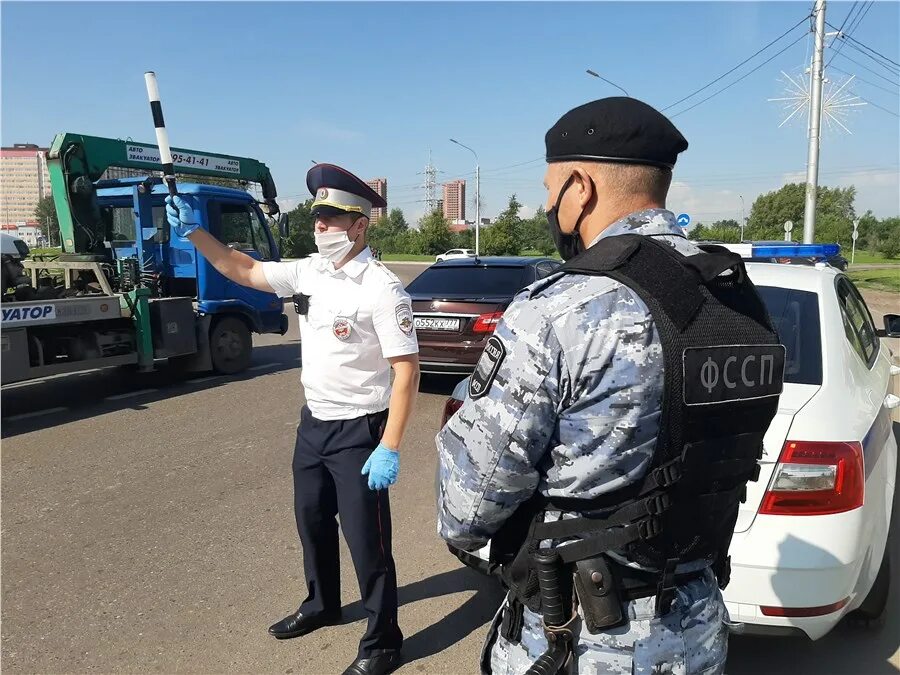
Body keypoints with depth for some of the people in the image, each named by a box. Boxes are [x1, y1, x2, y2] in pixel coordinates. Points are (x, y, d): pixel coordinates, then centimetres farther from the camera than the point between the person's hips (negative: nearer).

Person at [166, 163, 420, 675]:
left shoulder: (382, 289, -19)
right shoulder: (308, 272, 3)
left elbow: (407, 370, -21)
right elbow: (244, 271, 15)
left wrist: (389, 449, -25)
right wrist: (194, 231, 5)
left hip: (359, 430, -8)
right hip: (314, 421, 8)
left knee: (366, 537, 3)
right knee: (312, 521, 23)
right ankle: (322, 605, 47)